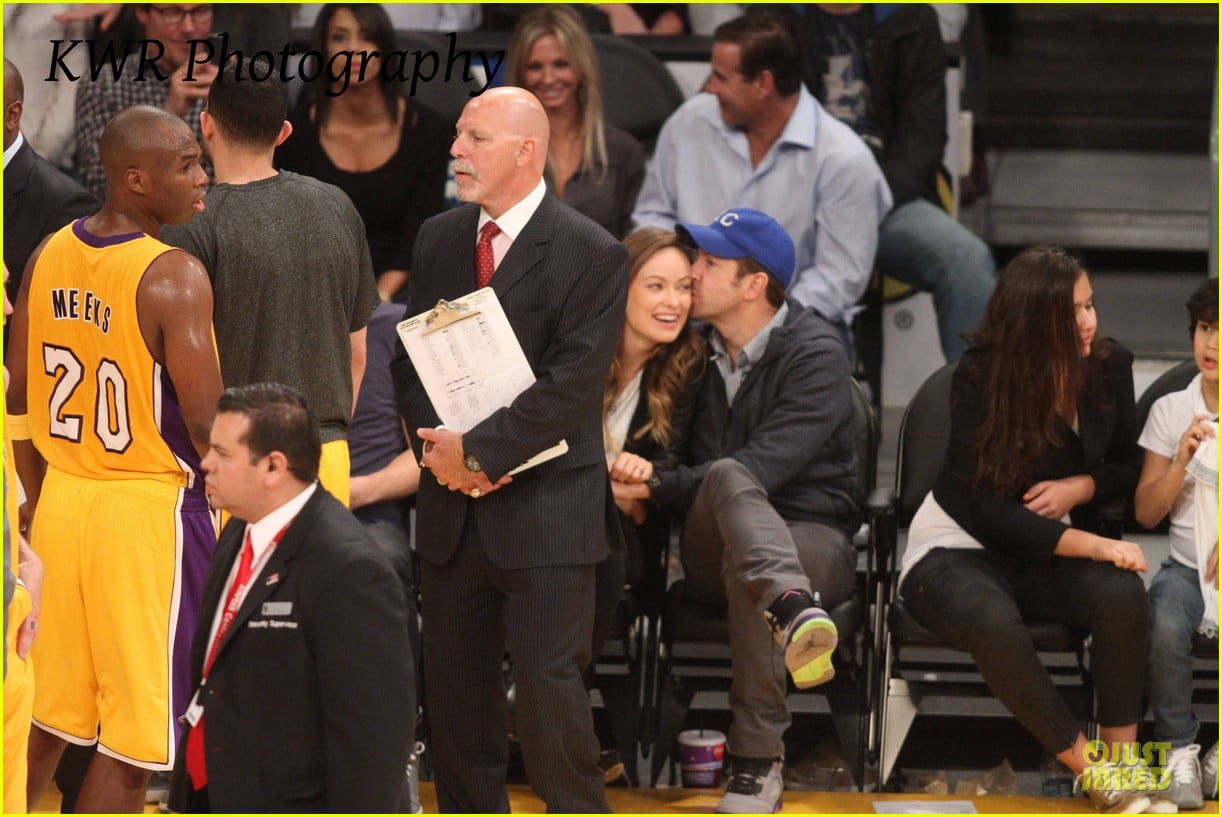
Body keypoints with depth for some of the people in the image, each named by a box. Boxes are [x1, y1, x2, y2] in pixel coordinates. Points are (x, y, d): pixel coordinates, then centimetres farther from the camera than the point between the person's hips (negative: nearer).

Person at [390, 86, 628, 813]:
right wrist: (438, 446, -8)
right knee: (454, 688, 10)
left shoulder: (591, 254, -9)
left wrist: (479, 452, -18)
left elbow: (570, 387, -15)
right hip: (453, 508, 6)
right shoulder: (439, 240, 10)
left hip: (546, 510, -6)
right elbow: (412, 360, 10)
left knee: (550, 690, -7)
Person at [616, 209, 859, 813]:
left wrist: (658, 487, -21)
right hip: (716, 536, 3)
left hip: (806, 533, -3)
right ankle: (792, 608, -63)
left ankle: (757, 760, -35)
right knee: (729, 478, -33)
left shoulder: (815, 354, -7)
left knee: (744, 567, -39)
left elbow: (766, 466, -18)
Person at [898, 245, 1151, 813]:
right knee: (990, 621, -40)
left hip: (1048, 554, 4)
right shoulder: (981, 377, -16)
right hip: (959, 549, -4)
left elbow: (1130, 468, 13)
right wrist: (1091, 546, -28)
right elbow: (984, 506, -19)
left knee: (1122, 592, -32)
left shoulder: (1110, 366, -2)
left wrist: (1079, 487, -11)